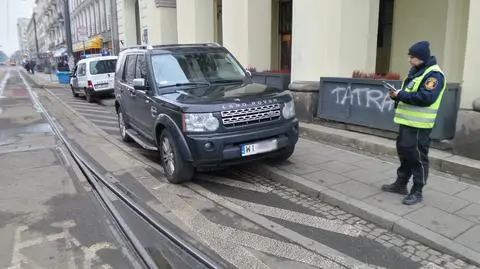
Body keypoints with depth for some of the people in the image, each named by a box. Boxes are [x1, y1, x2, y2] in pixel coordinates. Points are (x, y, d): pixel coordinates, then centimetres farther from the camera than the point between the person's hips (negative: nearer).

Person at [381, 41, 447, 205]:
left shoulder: (434, 74, -15)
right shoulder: (415, 71, 16)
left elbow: (426, 98, -27)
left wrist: (401, 95, -21)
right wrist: (397, 95, 1)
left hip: (419, 125, -10)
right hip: (407, 121, 10)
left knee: (418, 157, -2)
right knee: (404, 153, 16)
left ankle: (417, 192, 9)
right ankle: (401, 184, 29)